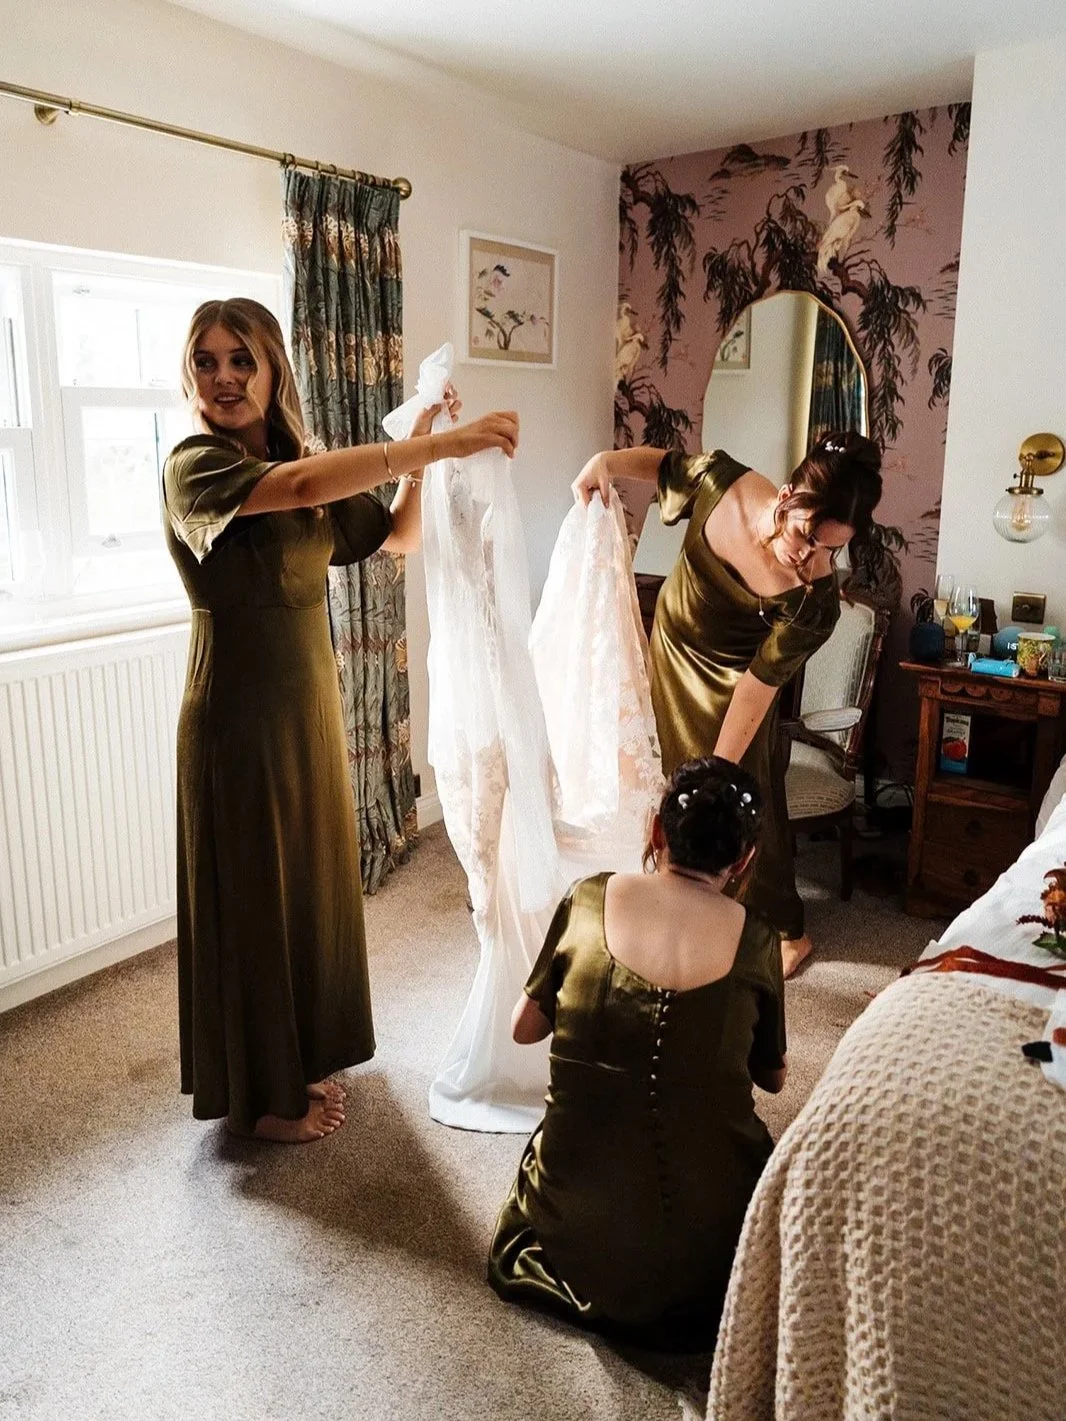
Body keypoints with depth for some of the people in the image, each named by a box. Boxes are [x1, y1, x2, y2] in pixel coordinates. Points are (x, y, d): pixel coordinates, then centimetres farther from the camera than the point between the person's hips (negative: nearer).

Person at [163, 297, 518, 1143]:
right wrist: (441, 444, -35)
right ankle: (261, 1096, 24)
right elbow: (299, 488, -34)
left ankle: (302, 1061, 36)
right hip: (239, 716, -7)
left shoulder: (304, 465, 8)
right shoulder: (195, 465, -14)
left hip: (311, 705, 7)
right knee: (253, 897, 5)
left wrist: (417, 455, -6)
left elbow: (399, 537, 10)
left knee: (314, 881, 16)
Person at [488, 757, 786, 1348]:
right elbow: (773, 1076, 6)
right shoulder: (754, 938, -10)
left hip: (578, 1223, 2)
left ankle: (602, 1283, 11)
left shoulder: (589, 900, -9)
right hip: (707, 1230, -1)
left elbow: (524, 1028, 2)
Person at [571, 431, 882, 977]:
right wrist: (609, 461, -23)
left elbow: (759, 683, -28)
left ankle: (786, 930, 28)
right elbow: (666, 464, -5)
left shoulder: (814, 598, -34)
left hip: (729, 681, -4)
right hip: (671, 652, 4)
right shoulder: (722, 482, -27)